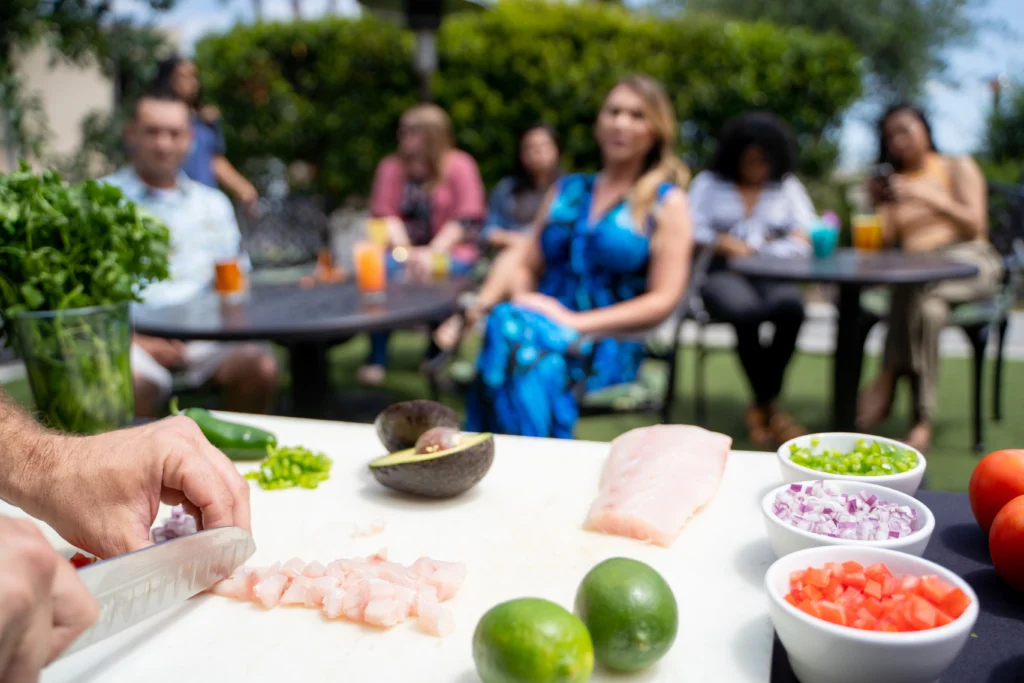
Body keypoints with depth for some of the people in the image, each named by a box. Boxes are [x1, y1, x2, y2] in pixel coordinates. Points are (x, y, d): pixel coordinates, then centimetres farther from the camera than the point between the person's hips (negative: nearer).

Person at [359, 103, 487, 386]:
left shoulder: (459, 165, 0)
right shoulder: (392, 166, 9)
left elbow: (466, 219, -7)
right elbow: (384, 214, 3)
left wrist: (432, 253, -19)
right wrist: (404, 251, -15)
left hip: (449, 250, -2)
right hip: (405, 249, 2)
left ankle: (437, 355, -13)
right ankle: (377, 359, -22)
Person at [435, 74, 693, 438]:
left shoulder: (667, 203, 8)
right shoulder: (566, 189, 22)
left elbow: (663, 299, -1)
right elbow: (524, 260, 18)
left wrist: (576, 323, -11)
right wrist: (484, 302, -5)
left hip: (609, 347, -3)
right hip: (545, 323, 4)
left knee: (514, 331, -36)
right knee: (506, 322, -35)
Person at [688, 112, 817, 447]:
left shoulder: (788, 187, 21)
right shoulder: (708, 183, 16)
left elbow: (805, 240, 8)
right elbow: (689, 234, 4)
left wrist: (757, 249, -4)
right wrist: (719, 243, -12)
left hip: (772, 275, 2)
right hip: (722, 274, -2)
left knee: (791, 306, -35)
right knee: (746, 311, -37)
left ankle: (761, 405, -17)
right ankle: (769, 406, -16)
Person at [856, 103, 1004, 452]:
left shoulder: (959, 168, 17)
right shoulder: (892, 182, 25)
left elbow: (975, 224, 0)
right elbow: (885, 240, 12)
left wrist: (927, 196, -10)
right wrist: (880, 204, -3)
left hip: (970, 261, -2)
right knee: (928, 306, -37)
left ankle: (887, 378, -40)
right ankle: (922, 420, -42)